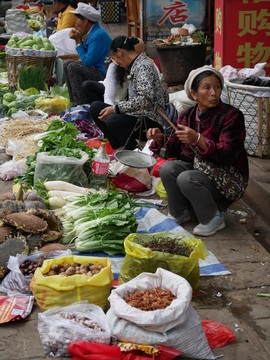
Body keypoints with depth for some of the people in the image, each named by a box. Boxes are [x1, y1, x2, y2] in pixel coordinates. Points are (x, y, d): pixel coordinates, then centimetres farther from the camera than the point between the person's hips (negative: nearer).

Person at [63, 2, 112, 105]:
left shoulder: (98, 35, -20)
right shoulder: (91, 32, 10)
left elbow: (87, 62, -21)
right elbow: (87, 60, 12)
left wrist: (78, 41, -12)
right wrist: (79, 39, 3)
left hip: (103, 75, -11)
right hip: (96, 70, 11)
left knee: (73, 67, -21)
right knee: (67, 64, 12)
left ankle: (81, 104, -16)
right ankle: (75, 102, 7)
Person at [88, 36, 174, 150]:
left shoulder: (143, 65, -12)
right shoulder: (135, 65, 16)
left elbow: (145, 99, -25)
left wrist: (115, 108, -22)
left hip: (152, 120, -10)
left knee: (112, 121, -35)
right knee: (95, 107, 4)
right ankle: (120, 147, -2)